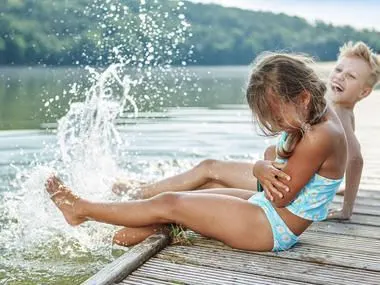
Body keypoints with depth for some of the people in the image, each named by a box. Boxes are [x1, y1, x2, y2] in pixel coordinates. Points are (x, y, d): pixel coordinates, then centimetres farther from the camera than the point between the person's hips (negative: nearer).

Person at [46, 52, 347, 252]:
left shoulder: (320, 137, -27)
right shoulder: (310, 118, 2)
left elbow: (280, 198, -23)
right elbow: (272, 162, 4)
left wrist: (267, 171, -7)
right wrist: (262, 168, -19)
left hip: (273, 227, -10)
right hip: (266, 207, 10)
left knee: (169, 204, -7)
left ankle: (82, 209, 9)